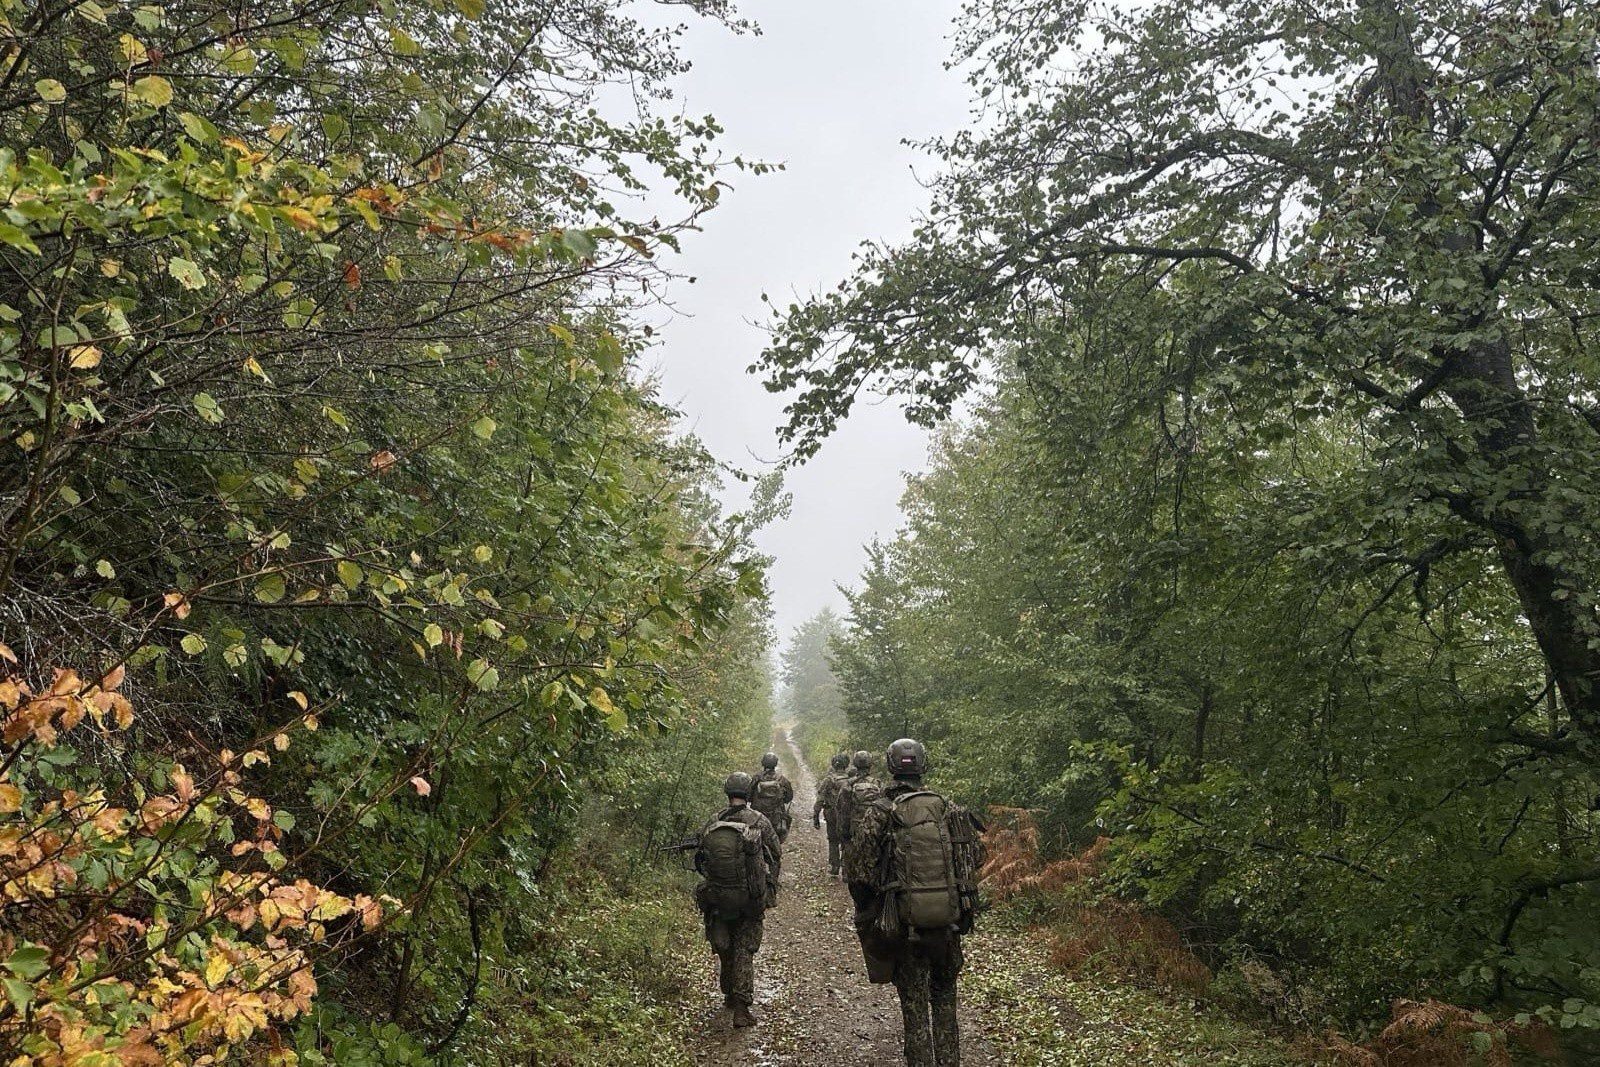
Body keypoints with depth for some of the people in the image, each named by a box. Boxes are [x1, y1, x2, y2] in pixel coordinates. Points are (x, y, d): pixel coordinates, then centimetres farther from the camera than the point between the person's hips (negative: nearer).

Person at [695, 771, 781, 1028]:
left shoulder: (713, 822, -1)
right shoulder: (759, 821, -7)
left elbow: (698, 859, 5)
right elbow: (776, 856, -1)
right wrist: (770, 888, 13)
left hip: (717, 897, 2)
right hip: (750, 897, -2)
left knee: (725, 948, 19)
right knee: (745, 950, 4)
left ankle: (730, 995, 33)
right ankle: (741, 1007, -2)